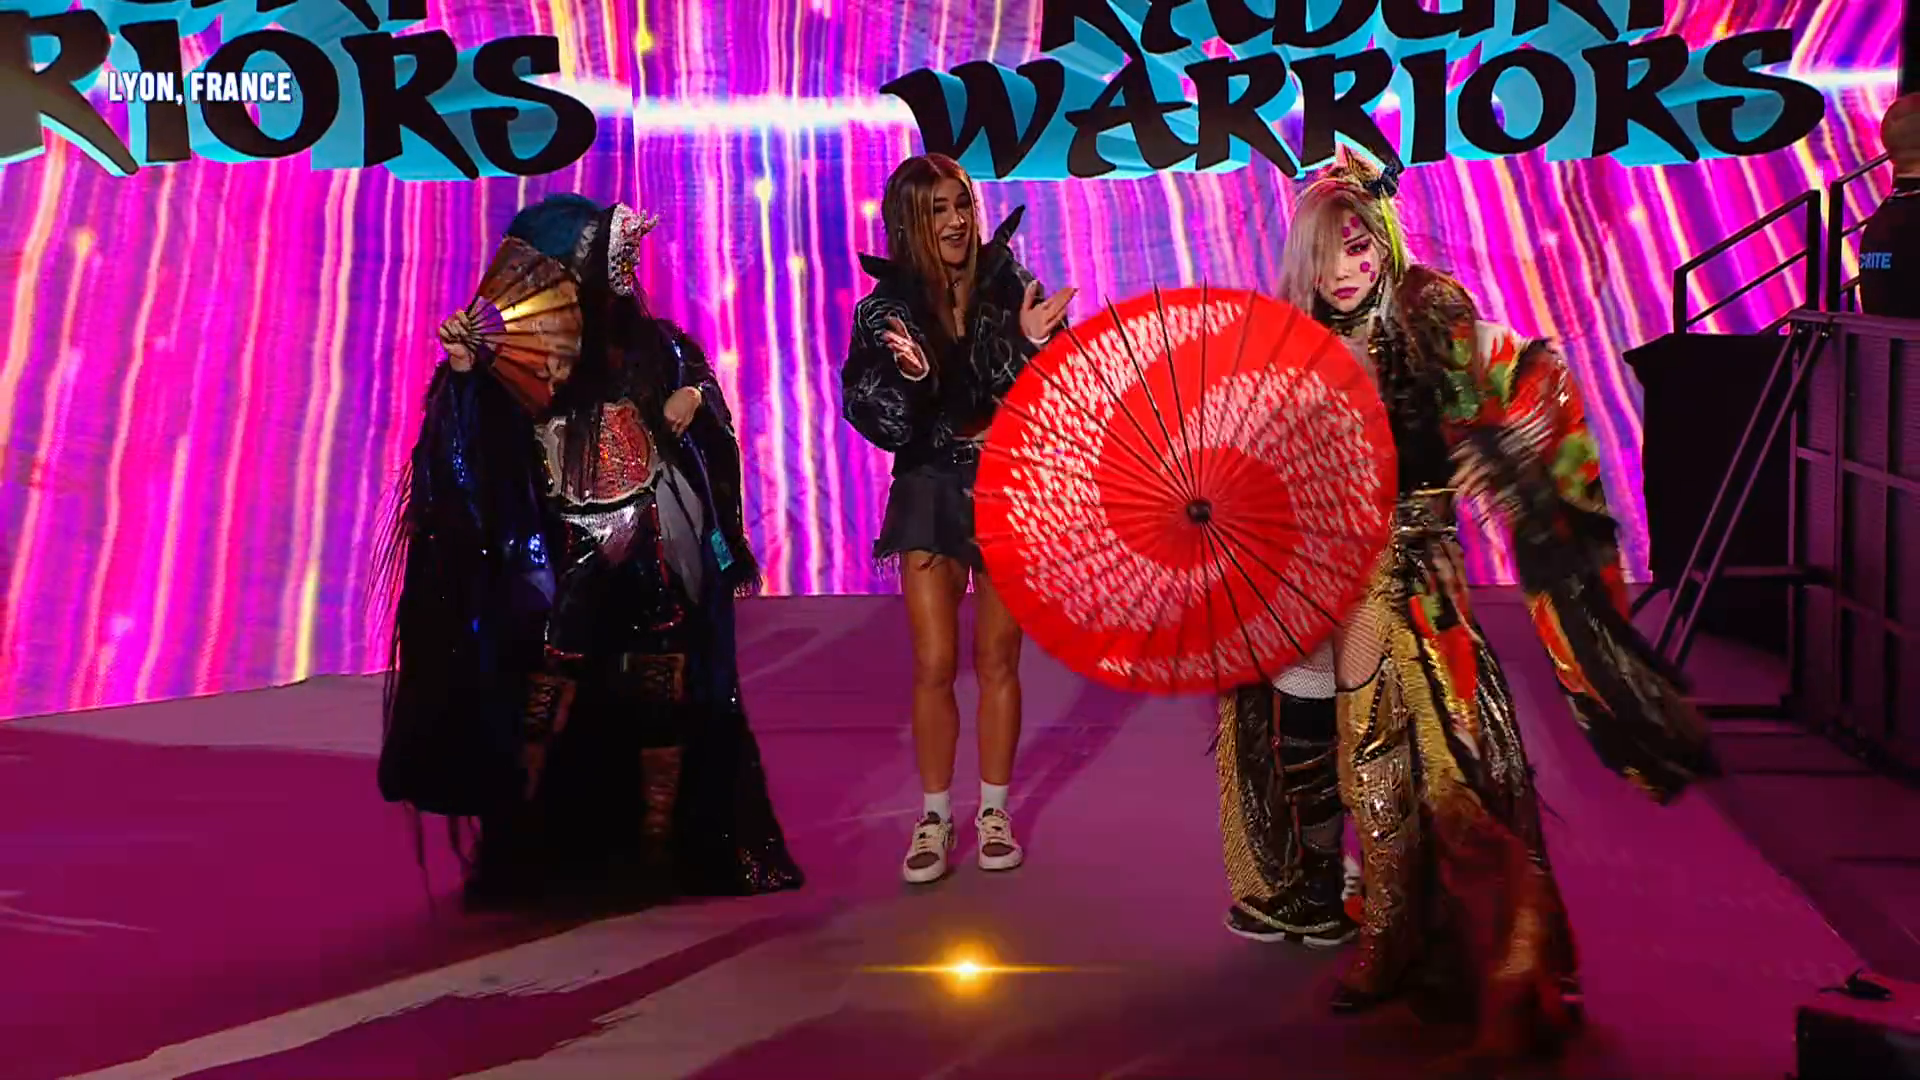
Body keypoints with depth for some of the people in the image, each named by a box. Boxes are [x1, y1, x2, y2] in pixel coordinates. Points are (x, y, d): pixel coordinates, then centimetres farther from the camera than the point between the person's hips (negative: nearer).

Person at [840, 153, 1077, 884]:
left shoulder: (1012, 290, -4)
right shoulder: (884, 310, -5)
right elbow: (877, 421, -10)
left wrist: (1033, 346, -21)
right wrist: (909, 375, -29)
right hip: (931, 493, 0)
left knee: (998, 659, 9)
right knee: (934, 666, 0)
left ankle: (993, 811, 23)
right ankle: (935, 816, 17)